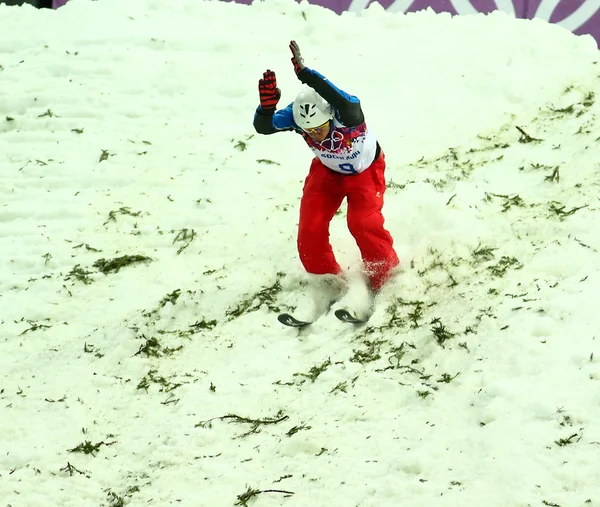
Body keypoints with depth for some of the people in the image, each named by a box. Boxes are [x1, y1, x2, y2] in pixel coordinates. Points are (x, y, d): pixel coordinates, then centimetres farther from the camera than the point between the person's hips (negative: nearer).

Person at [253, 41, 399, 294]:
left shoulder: (347, 115, -44)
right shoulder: (297, 114, -32)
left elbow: (345, 102, -68)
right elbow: (263, 127, -39)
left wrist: (305, 73, -77)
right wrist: (266, 107, -63)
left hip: (365, 170, -4)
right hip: (327, 170, 4)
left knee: (363, 223, -21)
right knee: (310, 229, -7)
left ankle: (386, 277, 5)